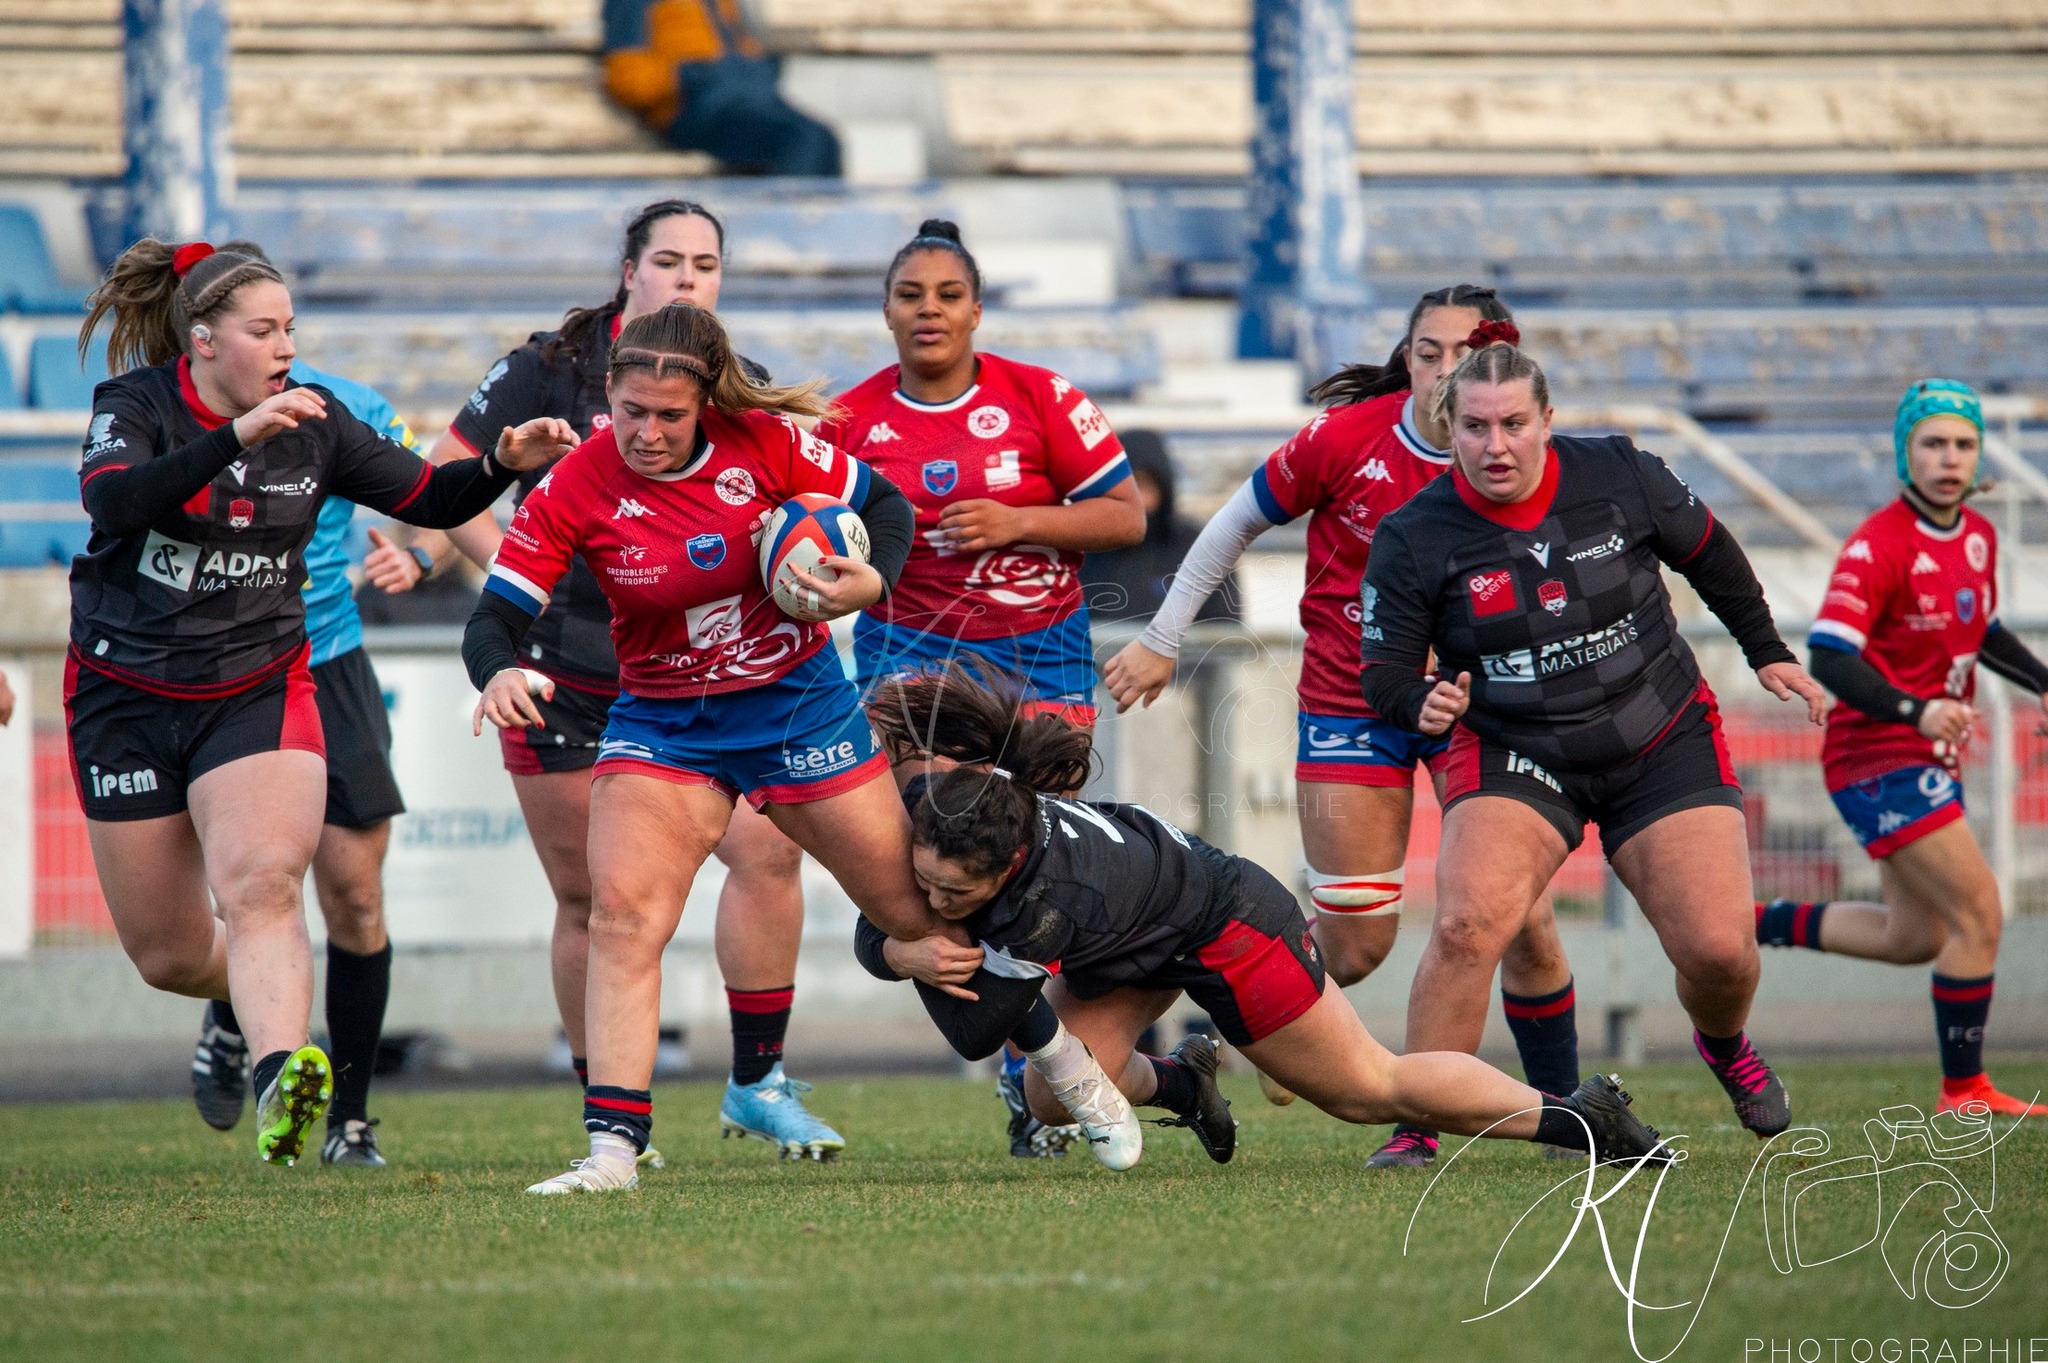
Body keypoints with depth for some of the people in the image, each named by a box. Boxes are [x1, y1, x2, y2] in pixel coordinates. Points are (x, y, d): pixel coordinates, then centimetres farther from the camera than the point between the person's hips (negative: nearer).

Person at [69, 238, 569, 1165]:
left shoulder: (315, 422, -1)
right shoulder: (136, 405, -10)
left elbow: (430, 499, 4)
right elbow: (114, 502, -31)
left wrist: (504, 463, -16)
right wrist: (237, 437, -41)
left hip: (259, 693, 1)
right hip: (125, 697, -1)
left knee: (261, 888, -26)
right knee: (169, 956, 6)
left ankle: (279, 1071, -41)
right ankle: (252, 1002, 40)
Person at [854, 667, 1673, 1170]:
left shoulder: (1048, 900, -42)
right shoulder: (931, 810, -24)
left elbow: (977, 1032, -31)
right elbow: (870, 938, -12)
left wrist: (935, 960, -22)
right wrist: (909, 954, -33)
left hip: (1225, 923, -7)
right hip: (1141, 942, 7)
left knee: (1369, 1089, 6)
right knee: (1053, 1097, -5)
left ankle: (1577, 1117, 21)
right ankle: (1180, 1083, 27)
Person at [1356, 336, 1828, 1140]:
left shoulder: (1620, 478, -8)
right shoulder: (1413, 540, -11)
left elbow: (1709, 554, 10)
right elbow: (1383, 672, -5)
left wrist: (1767, 652, 20)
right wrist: (1422, 704, -28)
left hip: (1663, 742, 1)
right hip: (1513, 756, -1)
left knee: (1719, 950, -10)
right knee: (1466, 924, -27)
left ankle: (1724, 1046, 28)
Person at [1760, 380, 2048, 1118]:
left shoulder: (1979, 537, 7)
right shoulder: (1880, 544, -19)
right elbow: (1829, 656, -26)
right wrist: (1915, 711, -38)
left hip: (1927, 758, 9)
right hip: (1879, 758, -9)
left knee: (1914, 936, 17)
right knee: (1978, 913, -13)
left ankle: (1748, 925, 30)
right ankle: (1964, 1091, -2)